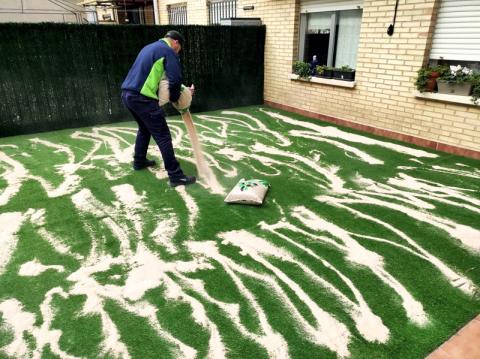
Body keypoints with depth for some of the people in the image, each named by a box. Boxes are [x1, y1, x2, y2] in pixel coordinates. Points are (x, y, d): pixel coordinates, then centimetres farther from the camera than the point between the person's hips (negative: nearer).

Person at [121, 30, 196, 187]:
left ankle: (139, 162, 42)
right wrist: (174, 98, 6)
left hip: (127, 94, 9)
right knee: (163, 137, -5)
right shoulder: (168, 52, -2)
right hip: (142, 98, -9)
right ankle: (176, 176, -3)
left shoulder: (150, 47, 25)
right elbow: (175, 80, -14)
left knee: (144, 129, 29)